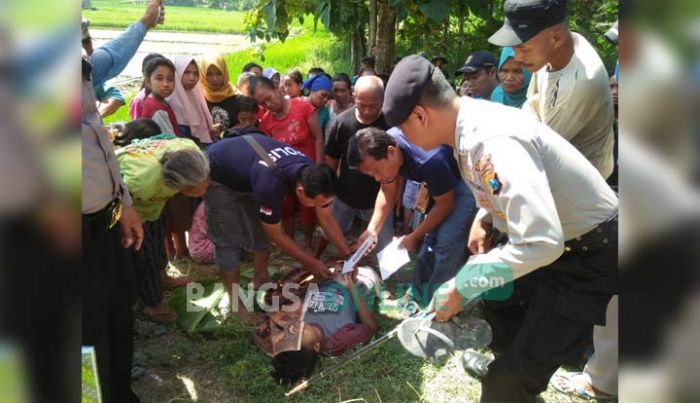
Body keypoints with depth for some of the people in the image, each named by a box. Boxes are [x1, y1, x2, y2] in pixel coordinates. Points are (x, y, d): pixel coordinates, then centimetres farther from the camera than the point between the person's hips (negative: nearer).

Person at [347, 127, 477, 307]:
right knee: (431, 236, 9)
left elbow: (445, 204, -22)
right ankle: (418, 296, 22)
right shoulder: (386, 144, -14)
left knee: (448, 240, -15)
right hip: (447, 178, 8)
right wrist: (372, 229, -13)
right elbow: (388, 192, -2)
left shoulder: (429, 160, -38)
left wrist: (414, 236, -14)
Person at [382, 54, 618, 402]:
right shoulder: (471, 121, -3)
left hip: (590, 255, -9)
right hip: (556, 237, 10)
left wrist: (460, 288, -29)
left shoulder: (493, 143, -33)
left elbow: (542, 242, -39)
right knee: (495, 294, 29)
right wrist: (484, 218, -1)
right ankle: (506, 368, 56)